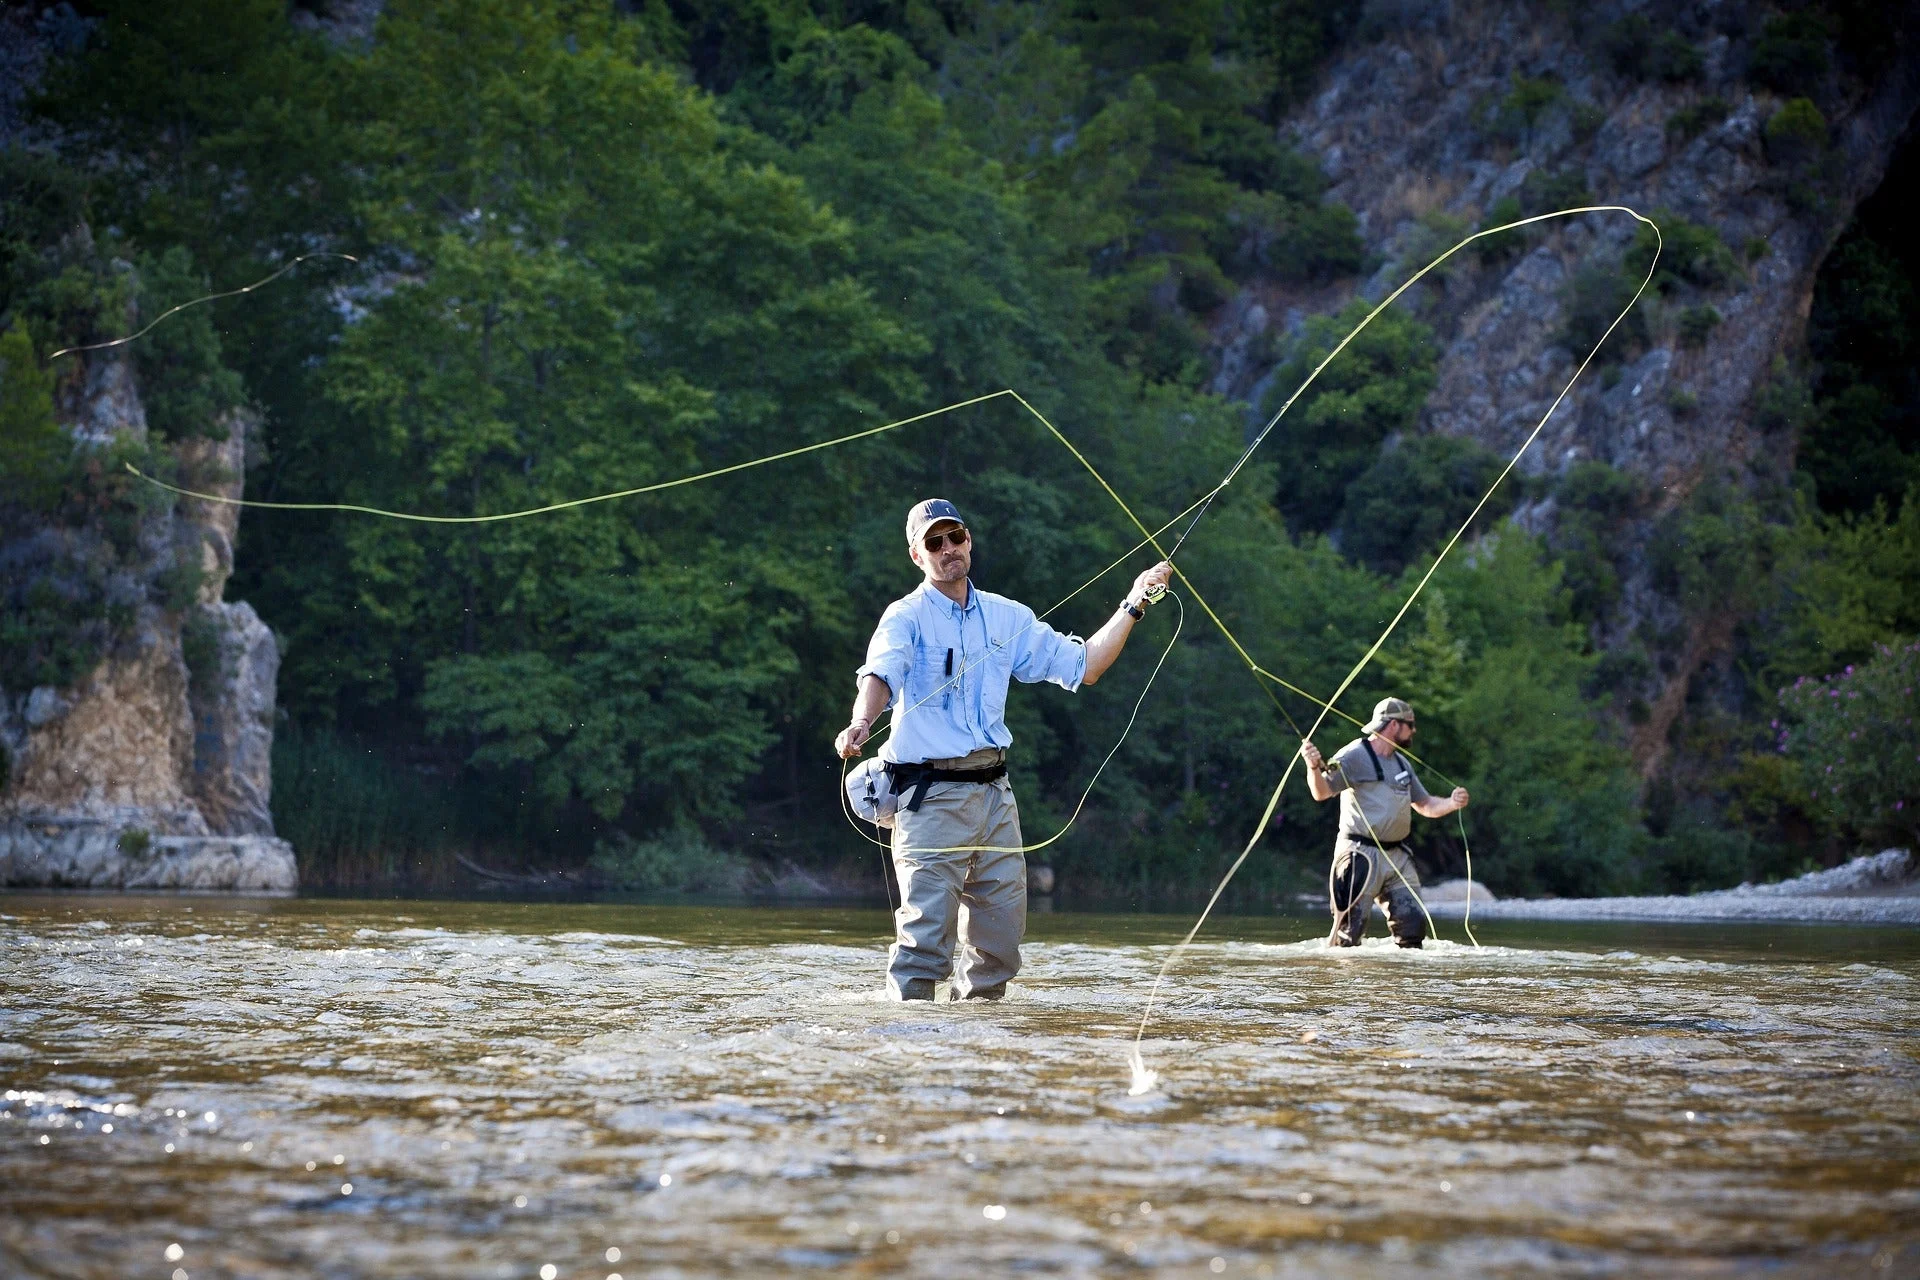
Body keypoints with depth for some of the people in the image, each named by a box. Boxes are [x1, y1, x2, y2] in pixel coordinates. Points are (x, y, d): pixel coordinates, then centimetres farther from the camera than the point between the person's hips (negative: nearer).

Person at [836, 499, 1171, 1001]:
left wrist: (1133, 606, 9)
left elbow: (1082, 666, 16)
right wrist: (861, 723, -44)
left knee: (1002, 931, 8)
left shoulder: (1007, 617, 13)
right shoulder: (907, 617, -3)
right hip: (930, 794, -5)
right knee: (928, 927, -13)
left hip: (995, 790, 6)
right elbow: (881, 674, -23)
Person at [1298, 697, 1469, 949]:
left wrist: (1451, 804, 5)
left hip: (1397, 856, 8)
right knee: (1351, 926, -11)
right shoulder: (1355, 756, -8)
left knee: (1413, 923, 6)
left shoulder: (1401, 763, 19)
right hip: (1361, 855, -8)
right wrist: (1314, 767, -41)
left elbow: (1424, 806, 26)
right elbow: (1322, 791, -20)